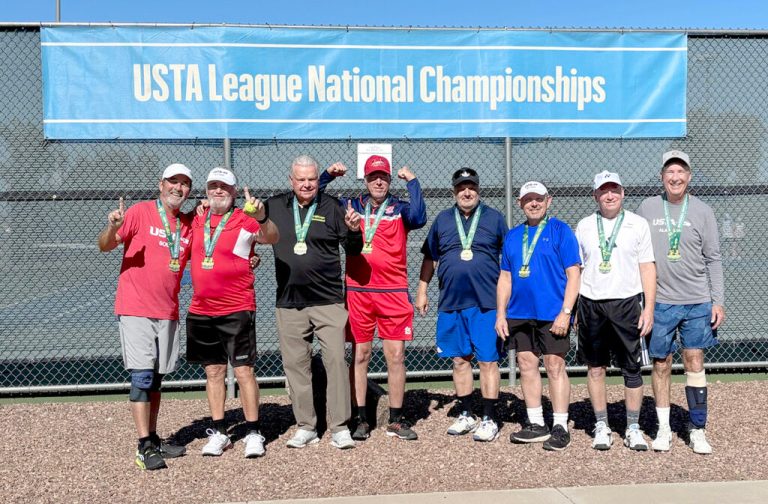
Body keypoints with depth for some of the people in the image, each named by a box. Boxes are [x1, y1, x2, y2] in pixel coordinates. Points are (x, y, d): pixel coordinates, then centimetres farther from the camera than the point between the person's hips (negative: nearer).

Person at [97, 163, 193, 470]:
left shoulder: (189, 224, 9)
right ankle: (144, 447, -5)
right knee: (142, 377, -8)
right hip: (135, 310, -5)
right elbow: (105, 246, -8)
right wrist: (113, 227, -31)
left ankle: (153, 439, 22)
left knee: (156, 379, 13)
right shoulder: (140, 212, -5)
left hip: (168, 313, 6)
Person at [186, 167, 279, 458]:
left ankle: (253, 432, 6)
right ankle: (218, 432, 19)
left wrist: (261, 218, -45)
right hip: (201, 310, 5)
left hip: (236, 310, -5)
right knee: (213, 371, 11)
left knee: (243, 371, -4)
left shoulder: (244, 220, -6)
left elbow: (271, 238, -25)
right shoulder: (197, 221, 9)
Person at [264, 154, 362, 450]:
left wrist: (353, 231, -16)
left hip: (328, 301, -3)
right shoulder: (275, 207, 8)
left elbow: (353, 251, 4)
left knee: (336, 360, -6)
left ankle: (340, 428, 2)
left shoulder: (331, 207, 2)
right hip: (289, 303, 3)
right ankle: (306, 427, 18)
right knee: (295, 364, 7)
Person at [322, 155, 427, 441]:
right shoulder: (350, 207, 11)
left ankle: (396, 421, 13)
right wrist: (328, 175, -1)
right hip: (357, 292, 1)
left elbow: (419, 218, -16)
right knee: (360, 356, 6)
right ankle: (360, 420, 14)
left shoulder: (399, 209, 5)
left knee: (396, 357, 2)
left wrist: (412, 182, -13)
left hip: (394, 293, -1)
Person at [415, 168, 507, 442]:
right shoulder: (442, 220, 11)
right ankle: (466, 415, 21)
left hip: (486, 303, -3)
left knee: (488, 360, -2)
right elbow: (430, 258, 17)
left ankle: (489, 419, 6)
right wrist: (422, 291, 12)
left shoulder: (494, 218, 4)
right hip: (450, 303, 3)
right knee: (459, 360, 9)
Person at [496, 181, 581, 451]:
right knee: (526, 365, 8)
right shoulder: (513, 235, 13)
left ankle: (560, 427, 7)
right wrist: (500, 314, 9)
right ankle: (536, 424, 19)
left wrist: (565, 312, -14)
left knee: (555, 366, -2)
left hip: (552, 314, -5)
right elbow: (505, 277, 16)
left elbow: (573, 274, -6)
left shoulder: (560, 231, -2)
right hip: (519, 314, 5)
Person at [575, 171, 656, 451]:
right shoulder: (584, 226, 9)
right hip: (591, 304, 2)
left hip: (628, 303, -2)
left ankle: (633, 427, 14)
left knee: (632, 368, 2)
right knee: (595, 367, 6)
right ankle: (601, 426, 16)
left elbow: (647, 268, 1)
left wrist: (649, 309, -6)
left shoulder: (638, 224, 3)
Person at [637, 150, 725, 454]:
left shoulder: (702, 211, 1)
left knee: (694, 363, 1)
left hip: (697, 302, 0)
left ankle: (697, 430, 12)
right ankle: (663, 429, 17)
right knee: (661, 364, 6)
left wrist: (718, 301, -2)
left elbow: (713, 259, 3)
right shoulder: (647, 209, 3)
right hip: (659, 301, 1)